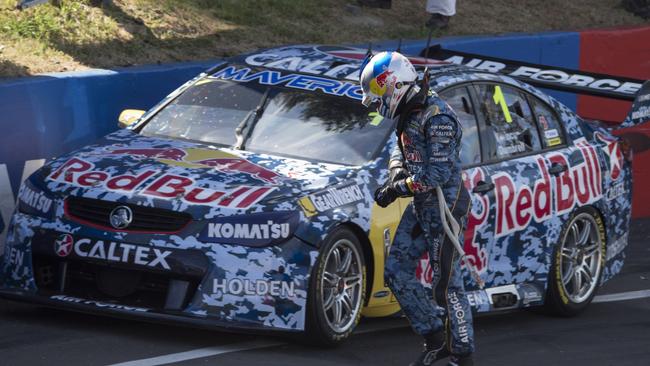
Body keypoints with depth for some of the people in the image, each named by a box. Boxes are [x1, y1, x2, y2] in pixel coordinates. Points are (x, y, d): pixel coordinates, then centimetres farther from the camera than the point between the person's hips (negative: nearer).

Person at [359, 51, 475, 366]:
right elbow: (400, 150, 20)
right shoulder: (409, 114, 8)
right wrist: (397, 172, -3)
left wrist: (398, 189, -22)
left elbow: (441, 172, -26)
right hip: (421, 208, 10)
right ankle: (435, 339, 18)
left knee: (447, 283, -5)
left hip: (444, 206, -10)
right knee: (397, 271, 10)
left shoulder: (437, 118, -22)